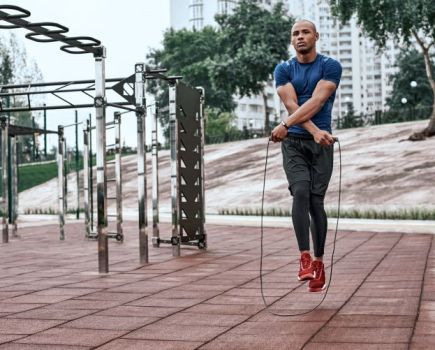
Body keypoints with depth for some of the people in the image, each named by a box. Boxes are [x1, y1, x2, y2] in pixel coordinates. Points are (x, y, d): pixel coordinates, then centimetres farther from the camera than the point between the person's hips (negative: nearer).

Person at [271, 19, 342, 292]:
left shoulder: (330, 67, 0)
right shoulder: (284, 70, 7)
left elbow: (317, 101, -15)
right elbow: (291, 104, -7)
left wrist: (286, 125, -26)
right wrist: (314, 131, -23)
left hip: (321, 145, -1)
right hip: (294, 143, 1)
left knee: (316, 201, -2)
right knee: (300, 193, -19)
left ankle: (319, 263, 9)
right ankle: (305, 258, -18)